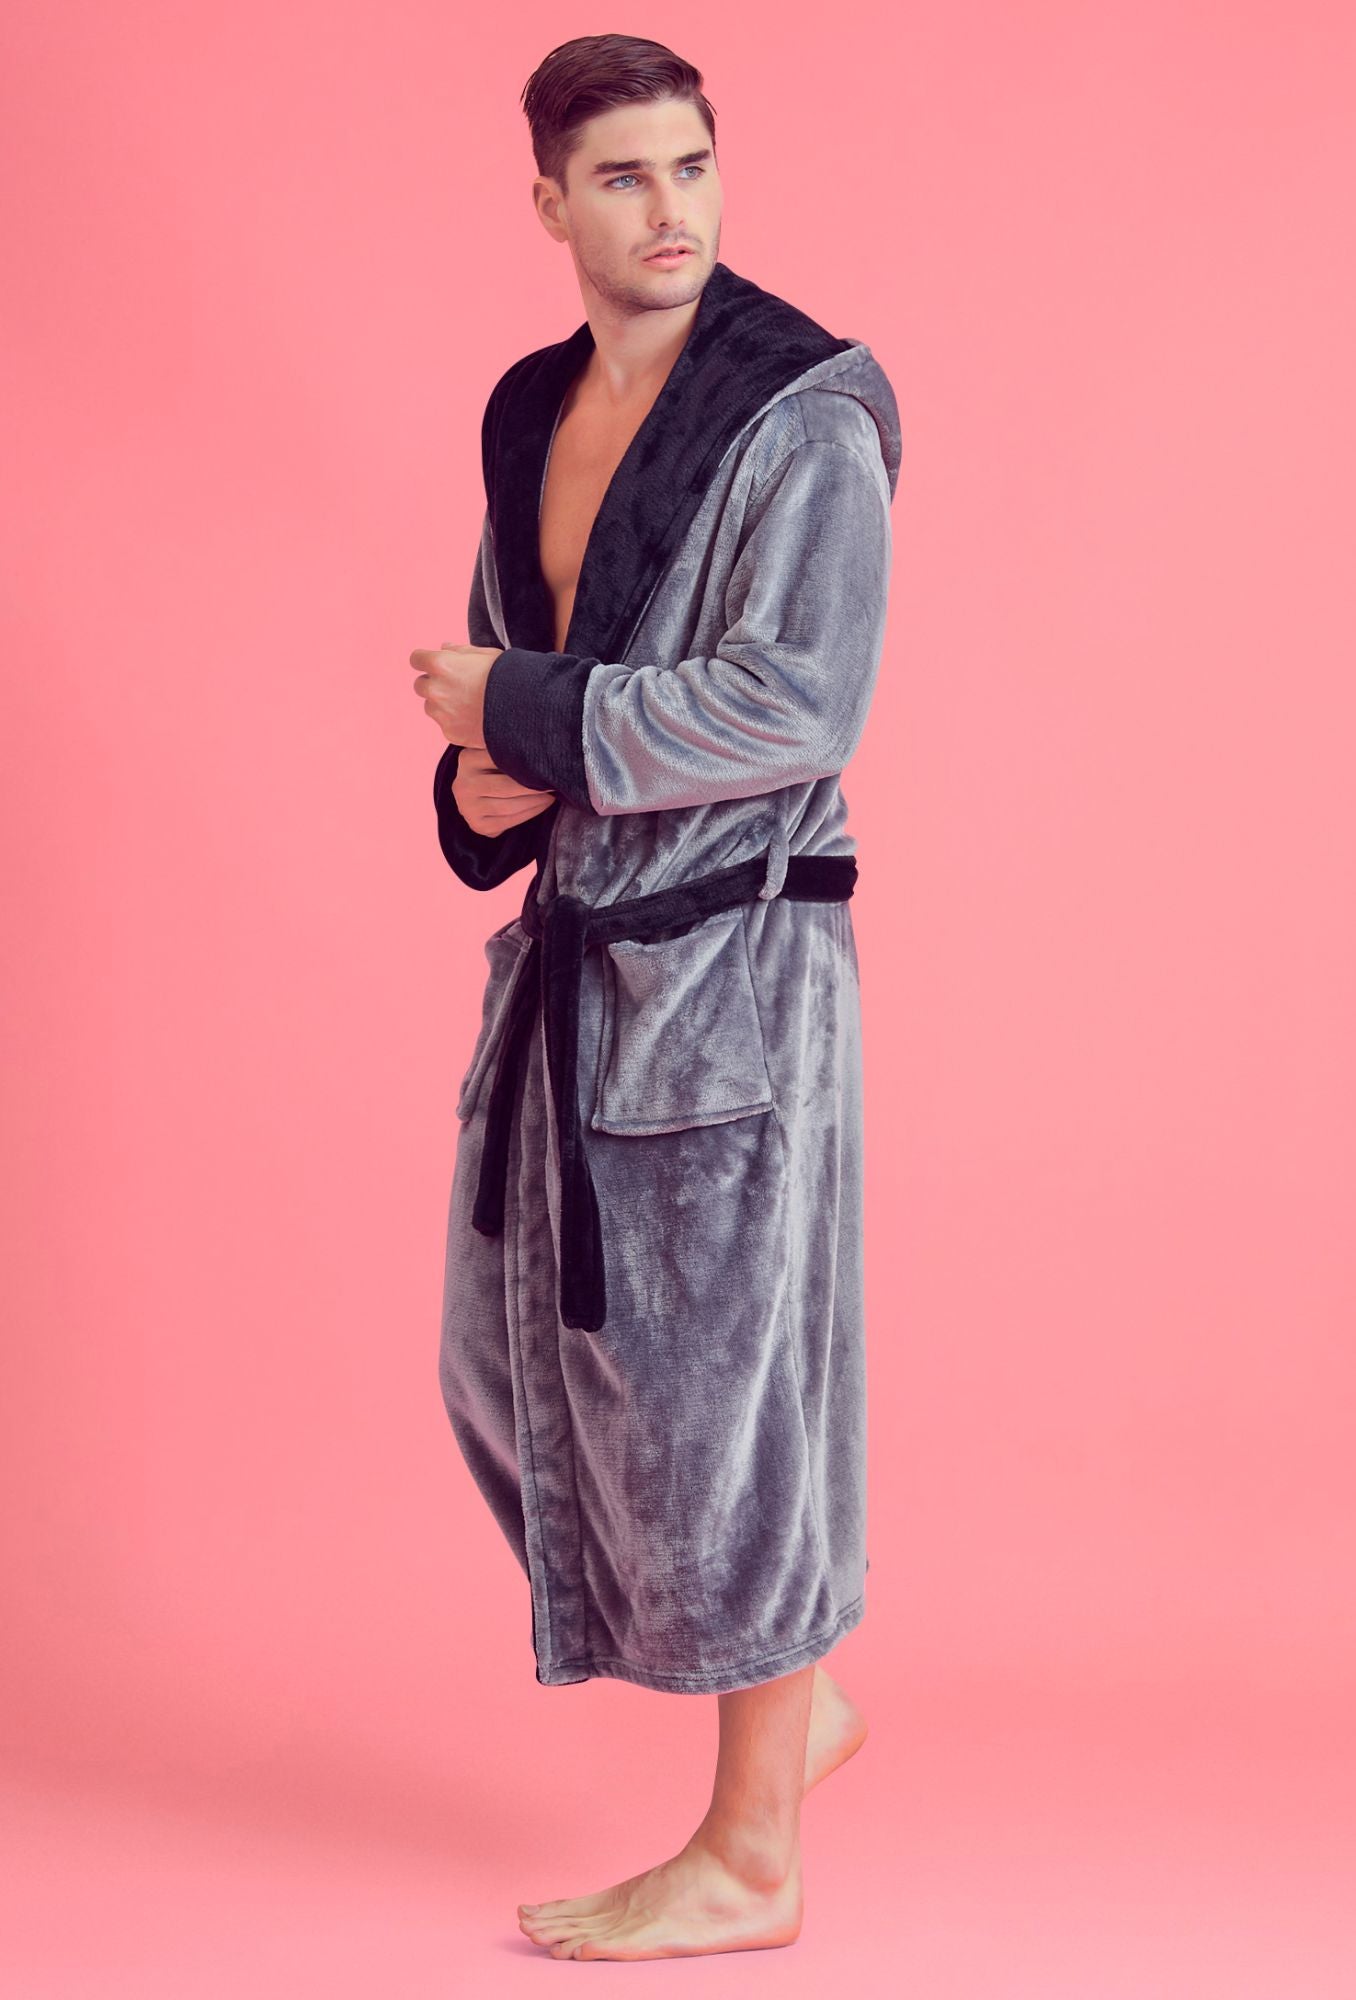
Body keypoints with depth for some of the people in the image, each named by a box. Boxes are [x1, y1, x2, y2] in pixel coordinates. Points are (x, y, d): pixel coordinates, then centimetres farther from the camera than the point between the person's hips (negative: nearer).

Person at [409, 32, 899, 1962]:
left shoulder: (802, 412, -12)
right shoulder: (536, 411, 12)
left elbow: (799, 703, -21)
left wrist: (529, 715, -15)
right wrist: (489, 783, 0)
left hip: (732, 964, -8)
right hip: (574, 957, 9)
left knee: (723, 1386, -1)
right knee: (518, 1365, 14)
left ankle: (749, 1861, 15)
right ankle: (796, 1694, 33)